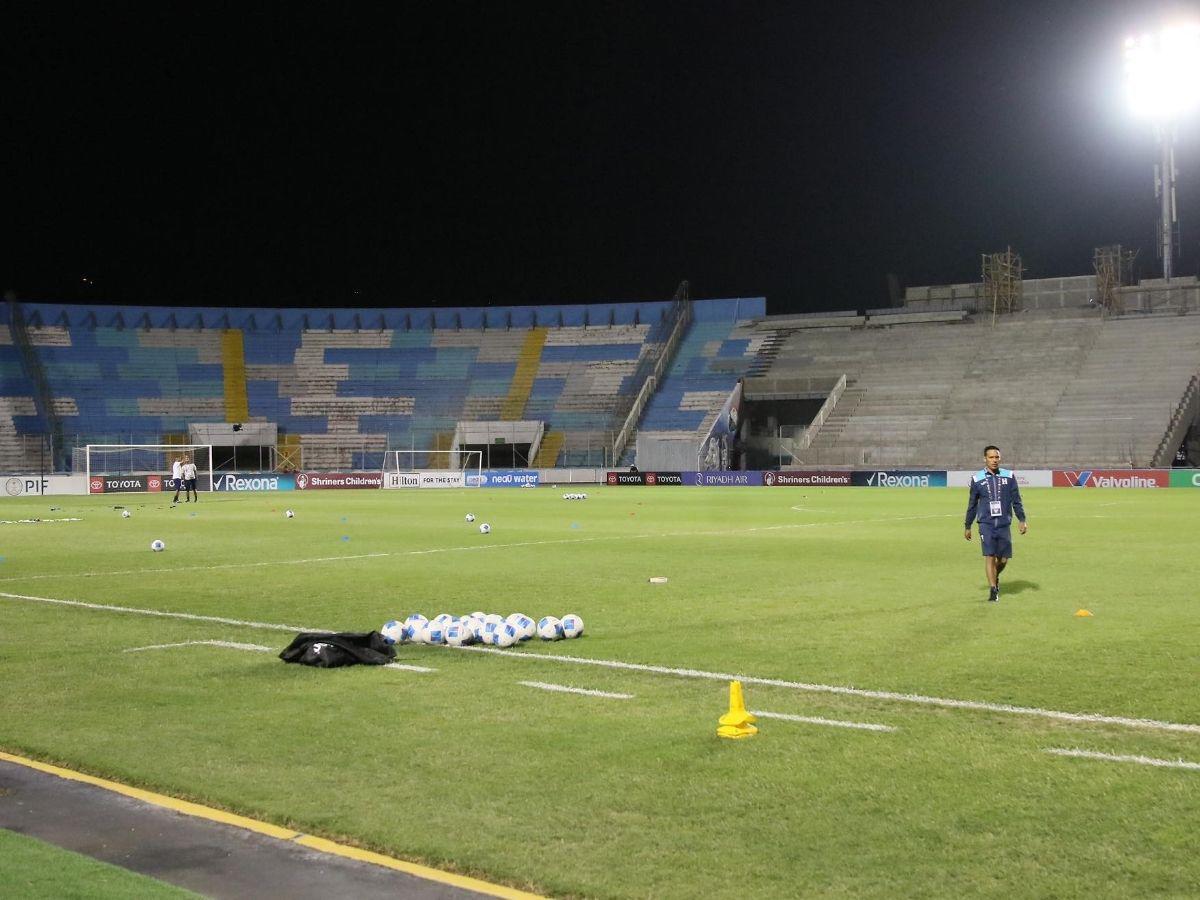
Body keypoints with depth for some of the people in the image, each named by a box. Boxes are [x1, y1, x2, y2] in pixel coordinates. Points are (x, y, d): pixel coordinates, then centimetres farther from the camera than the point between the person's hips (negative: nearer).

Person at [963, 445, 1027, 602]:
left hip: (1004, 524, 1)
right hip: (986, 524, -1)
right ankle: (993, 590, -7)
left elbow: (1016, 500, 8)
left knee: (1003, 559, 4)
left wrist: (1021, 520, 0)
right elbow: (972, 504, 12)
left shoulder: (1009, 476, 4)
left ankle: (995, 577, 35)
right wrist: (967, 526, 14)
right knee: (989, 556, -12)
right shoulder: (977, 478, 4)